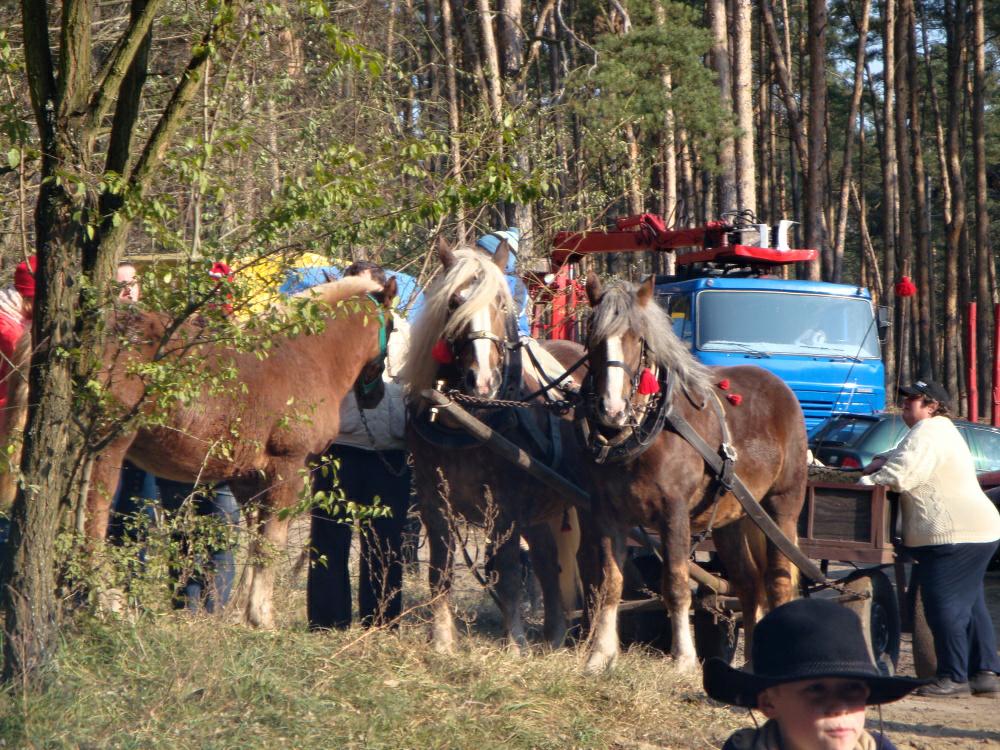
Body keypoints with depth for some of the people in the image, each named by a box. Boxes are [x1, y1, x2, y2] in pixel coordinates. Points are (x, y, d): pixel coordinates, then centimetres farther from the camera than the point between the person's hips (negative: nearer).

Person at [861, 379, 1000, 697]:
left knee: (944, 604, -7)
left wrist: (865, 481, -6)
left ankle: (954, 677, -4)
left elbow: (900, 477, -22)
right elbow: (905, 456, 34)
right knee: (969, 605, 13)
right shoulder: (943, 430, 22)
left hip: (953, 534, -11)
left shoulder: (927, 433, -13)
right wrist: (882, 460, 13)